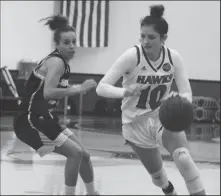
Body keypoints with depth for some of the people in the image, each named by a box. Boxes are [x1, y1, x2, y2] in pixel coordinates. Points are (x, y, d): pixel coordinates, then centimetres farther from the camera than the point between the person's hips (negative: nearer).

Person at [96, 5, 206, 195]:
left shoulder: (174, 57, -13)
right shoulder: (132, 56, -21)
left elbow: (186, 92, -11)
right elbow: (101, 87, -24)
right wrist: (125, 92, -44)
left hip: (163, 117, 1)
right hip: (137, 123, -1)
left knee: (184, 158, -28)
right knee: (158, 177, 11)